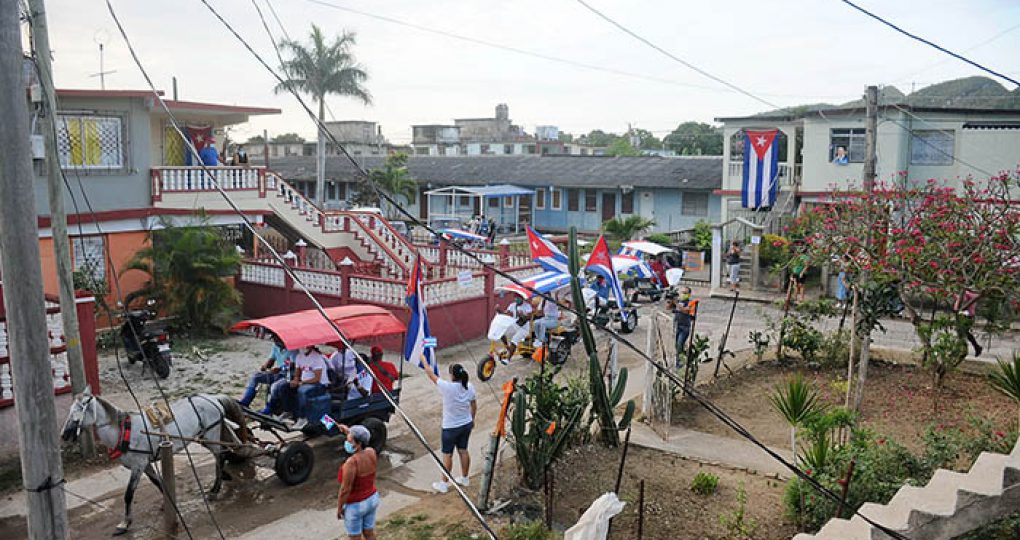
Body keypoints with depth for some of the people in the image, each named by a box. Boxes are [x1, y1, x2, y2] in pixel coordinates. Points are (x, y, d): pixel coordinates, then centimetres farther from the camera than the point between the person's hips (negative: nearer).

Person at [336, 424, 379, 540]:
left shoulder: (351, 462, -30)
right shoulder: (371, 452, -10)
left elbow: (345, 490, -23)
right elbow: (362, 444, 16)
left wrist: (339, 507, -10)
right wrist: (349, 432, 15)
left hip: (355, 505, -6)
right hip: (372, 499, 6)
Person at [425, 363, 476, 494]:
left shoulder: (447, 387, -26)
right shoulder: (470, 387, -10)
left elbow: (431, 375, -14)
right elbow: (474, 406, 3)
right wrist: (472, 419, 20)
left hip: (450, 428, -6)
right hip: (467, 424, 6)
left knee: (447, 454, 7)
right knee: (463, 450, 20)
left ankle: (444, 484, 16)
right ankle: (464, 478, 34)